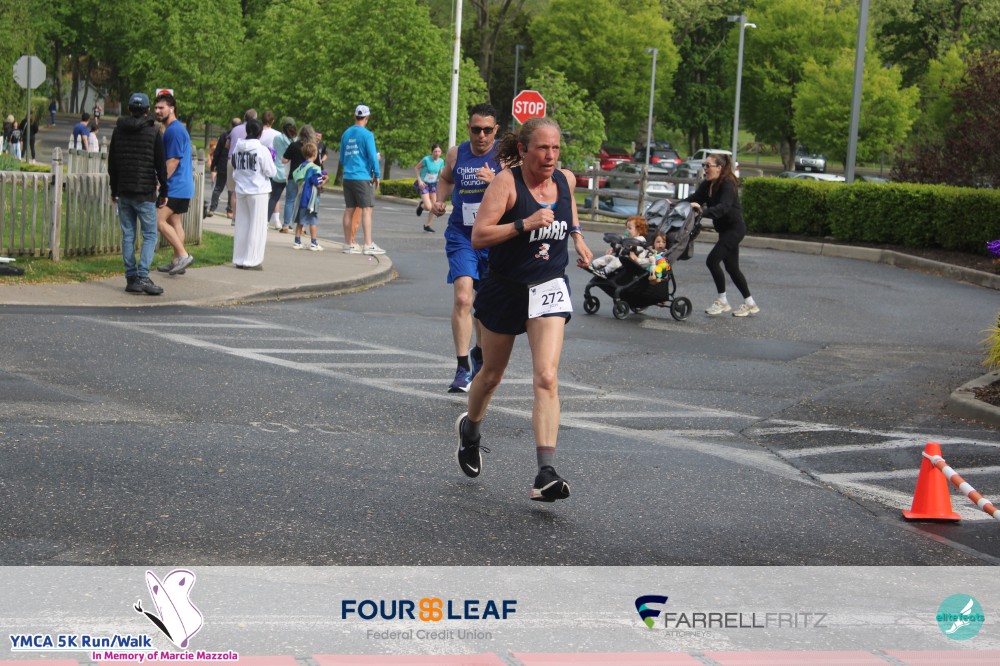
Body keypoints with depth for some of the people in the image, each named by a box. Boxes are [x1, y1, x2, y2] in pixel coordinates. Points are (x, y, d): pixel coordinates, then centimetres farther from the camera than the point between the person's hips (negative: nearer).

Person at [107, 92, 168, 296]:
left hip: (123, 192, 4)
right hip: (145, 193, -4)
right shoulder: (153, 131, -5)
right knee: (150, 235, -1)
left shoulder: (118, 130, 9)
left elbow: (112, 164, 14)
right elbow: (161, 165, -4)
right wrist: (163, 192, 3)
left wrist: (114, 191, 22)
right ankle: (142, 276, -15)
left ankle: (131, 278, 5)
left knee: (128, 235, 8)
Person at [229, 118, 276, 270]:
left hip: (241, 191, 5)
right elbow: (271, 172, -9)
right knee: (256, 226, 1)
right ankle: (252, 260, 0)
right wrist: (271, 162, 10)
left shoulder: (238, 149, 3)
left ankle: (239, 259, 16)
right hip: (258, 192, -5)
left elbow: (233, 171, 10)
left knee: (241, 225, 13)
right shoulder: (262, 150, -13)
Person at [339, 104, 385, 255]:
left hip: (347, 177, 6)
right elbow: (372, 156, -10)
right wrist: (377, 175, -1)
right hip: (363, 177, -6)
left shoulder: (346, 134, 12)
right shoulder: (367, 134, -8)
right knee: (367, 209, -6)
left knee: (349, 209, 8)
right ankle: (368, 245, -11)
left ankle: (349, 244, 10)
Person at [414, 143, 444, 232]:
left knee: (434, 207, -1)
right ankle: (421, 205, 22)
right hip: (424, 184, -5)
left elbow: (441, 173, 11)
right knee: (428, 207, -14)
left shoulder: (441, 161, -4)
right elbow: (416, 168, -6)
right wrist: (419, 180, -13)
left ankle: (428, 225, 17)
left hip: (433, 184, 5)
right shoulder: (426, 159, -19)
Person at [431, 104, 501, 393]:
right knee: (462, 297, -17)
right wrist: (440, 199, 6)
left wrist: (495, 182, -29)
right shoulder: (456, 154, 3)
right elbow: (445, 178, 25)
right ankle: (462, 369, -16)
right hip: (461, 236, 0)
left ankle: (479, 354, 40)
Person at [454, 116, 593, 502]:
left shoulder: (566, 179, 0)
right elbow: (478, 236, -22)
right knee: (491, 376, 16)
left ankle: (546, 474, -22)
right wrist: (525, 224, -30)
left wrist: (576, 235, 17)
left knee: (546, 378, -15)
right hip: (505, 290, -2)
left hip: (549, 289, 2)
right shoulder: (506, 182, -15)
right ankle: (470, 428, 49)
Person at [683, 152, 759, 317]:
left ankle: (722, 301, -5)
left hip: (734, 228, -9)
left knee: (712, 260, -16)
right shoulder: (707, 184, 4)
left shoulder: (727, 184, -20)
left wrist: (703, 211, -47)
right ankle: (750, 304, 20)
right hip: (725, 229, 9)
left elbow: (724, 207, -33)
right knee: (732, 267, 12)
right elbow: (694, 199, 7)